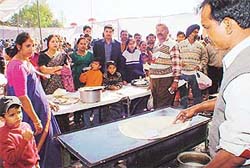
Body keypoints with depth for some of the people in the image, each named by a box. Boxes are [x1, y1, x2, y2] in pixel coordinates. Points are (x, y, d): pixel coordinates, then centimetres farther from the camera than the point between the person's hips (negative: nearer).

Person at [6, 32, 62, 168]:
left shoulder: (26, 62, 9)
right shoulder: (18, 66, -21)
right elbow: (22, 97, -24)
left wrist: (46, 102, 20)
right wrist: (36, 121, -21)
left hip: (38, 109, 9)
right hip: (30, 114, -9)